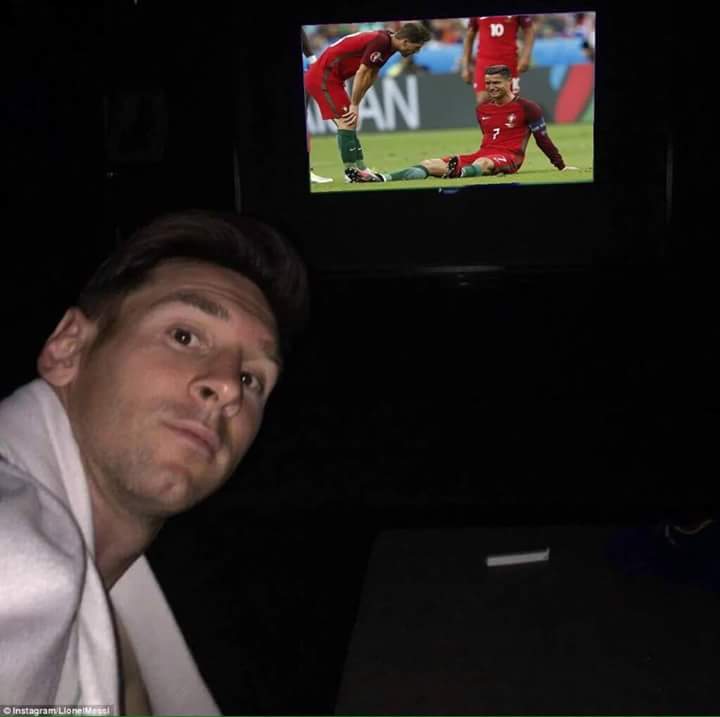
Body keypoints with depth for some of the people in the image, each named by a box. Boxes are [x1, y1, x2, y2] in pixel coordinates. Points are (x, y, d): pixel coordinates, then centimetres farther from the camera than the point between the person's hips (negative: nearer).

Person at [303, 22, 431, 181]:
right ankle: (352, 172, -12)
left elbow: (371, 75, 10)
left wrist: (355, 103, 7)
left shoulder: (387, 42, 7)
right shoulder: (380, 41, -22)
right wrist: (354, 105, -13)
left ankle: (361, 169, 15)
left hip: (327, 77, 10)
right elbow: (361, 73, -20)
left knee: (349, 123, 11)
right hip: (323, 77, -10)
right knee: (346, 123, -13)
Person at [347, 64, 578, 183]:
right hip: (483, 155, 5)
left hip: (509, 158, -5)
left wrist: (561, 166, 8)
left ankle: (459, 173, -77)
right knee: (431, 164, -14)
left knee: (482, 163, -42)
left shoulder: (527, 108, 0)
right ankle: (381, 178, -31)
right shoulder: (483, 109, 16)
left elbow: (543, 139, 4)